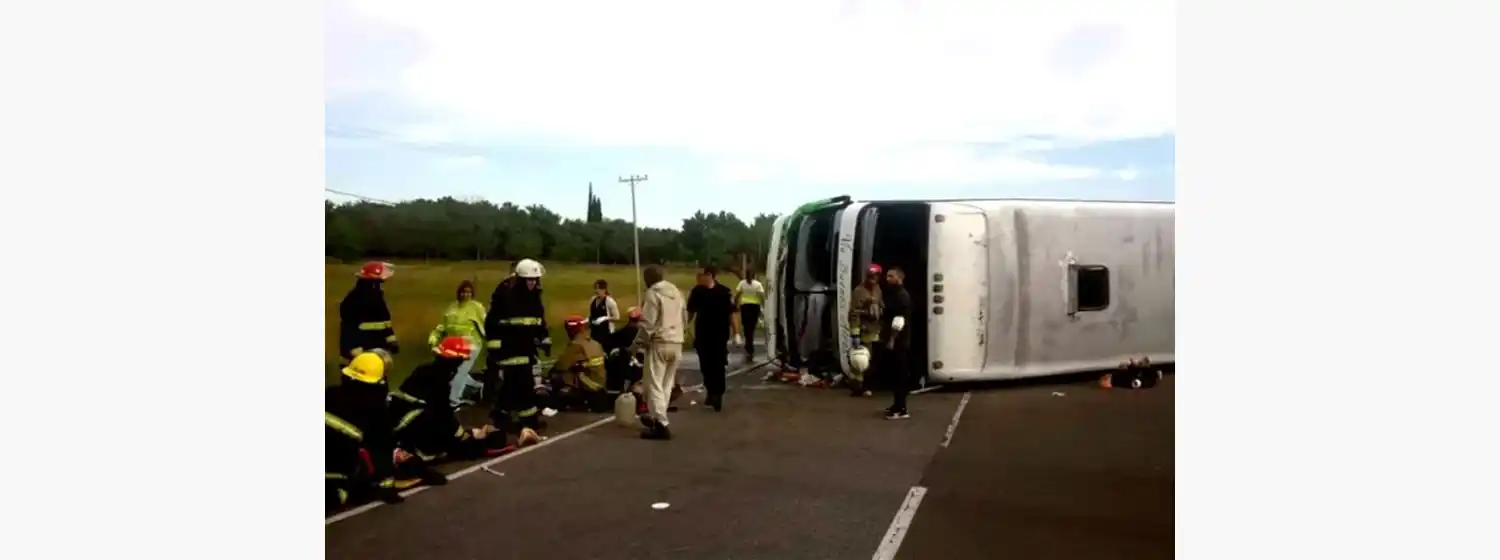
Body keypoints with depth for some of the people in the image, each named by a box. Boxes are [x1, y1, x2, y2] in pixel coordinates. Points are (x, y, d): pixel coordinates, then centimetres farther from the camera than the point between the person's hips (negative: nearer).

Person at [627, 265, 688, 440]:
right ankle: (656, 417, 29)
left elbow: (648, 324, -14)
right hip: (677, 343, 8)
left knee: (654, 385, -5)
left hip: (659, 343, -8)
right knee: (666, 384, 17)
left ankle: (661, 425, -11)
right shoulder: (676, 291, 13)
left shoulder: (653, 293, -10)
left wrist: (635, 345, -8)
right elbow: (684, 318, 18)